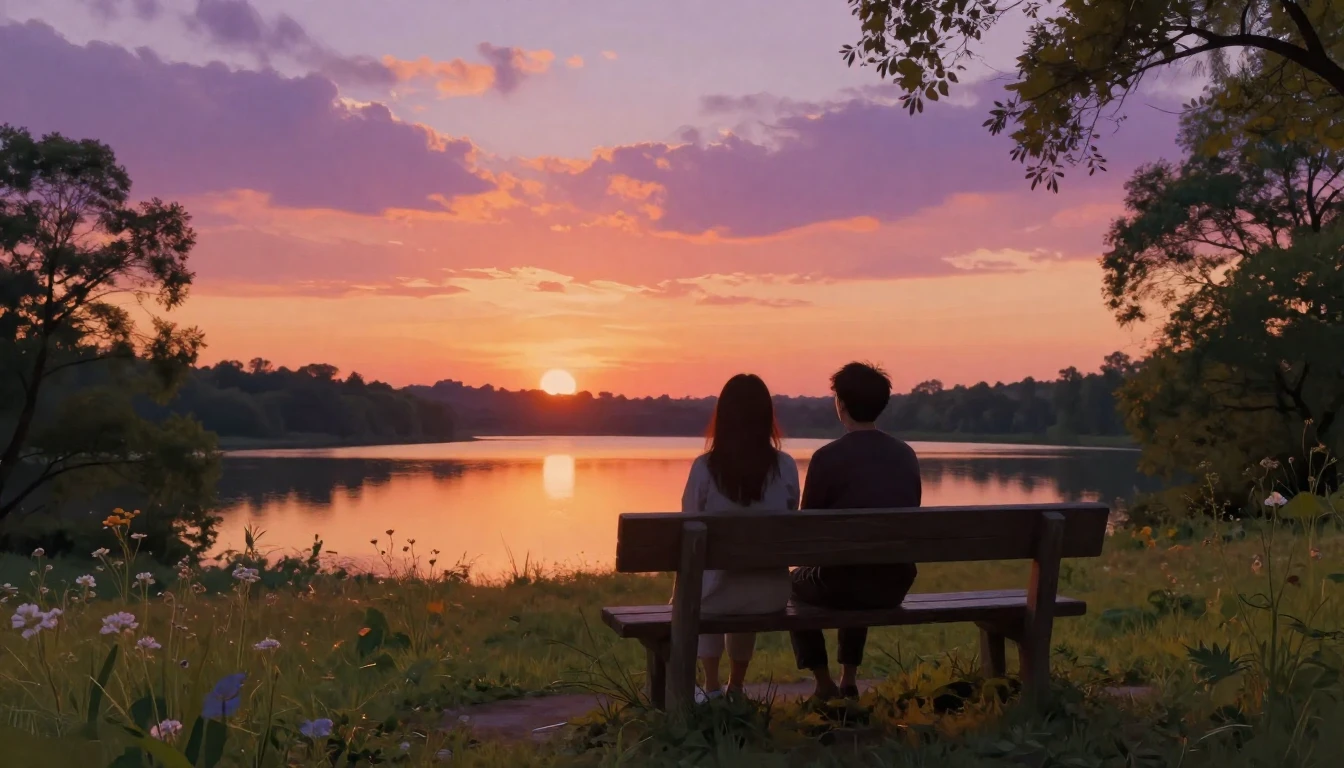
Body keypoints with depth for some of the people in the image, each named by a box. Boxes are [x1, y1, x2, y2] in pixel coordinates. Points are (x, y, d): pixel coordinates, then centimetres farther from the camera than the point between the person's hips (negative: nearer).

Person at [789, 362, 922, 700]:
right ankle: (849, 681, 35)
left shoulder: (828, 457, -14)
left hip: (845, 583, -5)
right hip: (896, 585, 5)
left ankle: (825, 686, 24)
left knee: (796, 583, 28)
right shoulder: (906, 455, 2)